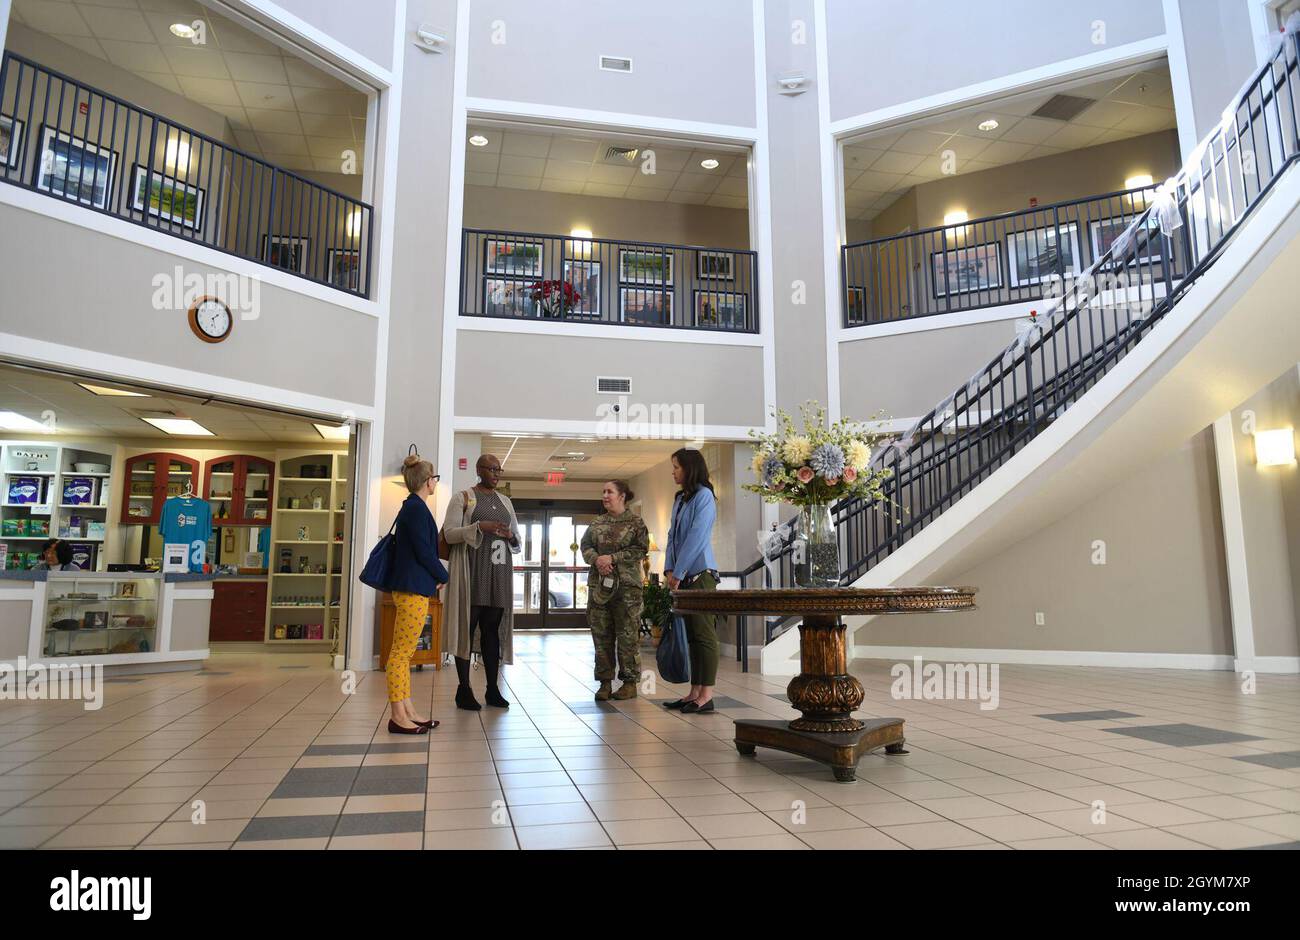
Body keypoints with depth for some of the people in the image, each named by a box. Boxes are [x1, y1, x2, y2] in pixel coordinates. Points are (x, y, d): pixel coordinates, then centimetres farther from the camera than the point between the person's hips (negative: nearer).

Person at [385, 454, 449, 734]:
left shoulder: (411, 507, 17)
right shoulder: (417, 508, -13)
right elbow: (424, 552, -15)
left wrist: (436, 577, 15)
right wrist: (444, 577, -2)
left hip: (411, 588, 10)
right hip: (413, 589, -10)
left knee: (403, 652, 11)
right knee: (402, 653, -6)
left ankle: (407, 711, 17)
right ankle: (398, 717, -2)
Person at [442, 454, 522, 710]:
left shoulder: (505, 501, 19)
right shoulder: (462, 497, 3)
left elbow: (518, 540, 22)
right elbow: (449, 533, -7)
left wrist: (511, 536, -2)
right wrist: (479, 527, -20)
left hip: (499, 571, 5)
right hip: (471, 571, -5)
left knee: (493, 629, 5)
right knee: (467, 626, -3)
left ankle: (492, 689, 9)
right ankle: (464, 689, 4)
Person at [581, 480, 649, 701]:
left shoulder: (635, 522, 1)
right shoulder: (597, 522, 15)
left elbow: (641, 549, -7)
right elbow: (585, 546, 10)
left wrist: (612, 558, -14)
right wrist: (596, 560, -10)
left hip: (626, 585, -4)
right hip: (598, 583, 5)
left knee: (628, 634, -2)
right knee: (601, 634, 4)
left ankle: (630, 682, 8)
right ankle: (605, 682, 12)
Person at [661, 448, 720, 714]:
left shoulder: (703, 496, -8)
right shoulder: (679, 499, 17)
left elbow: (696, 538, -14)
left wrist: (679, 572, -12)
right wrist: (669, 570, 3)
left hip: (700, 574, -8)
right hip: (683, 576, 8)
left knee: (704, 633, -5)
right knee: (690, 634, 9)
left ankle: (706, 695, -1)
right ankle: (694, 692, 14)